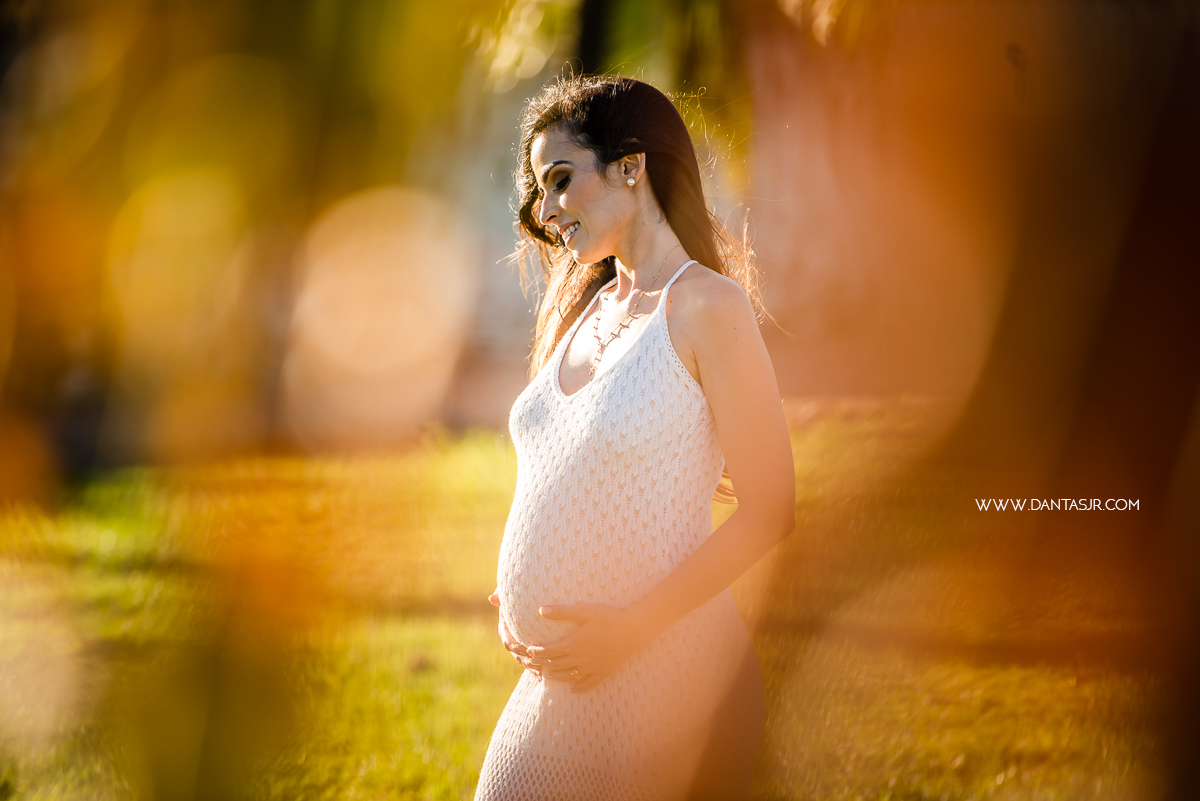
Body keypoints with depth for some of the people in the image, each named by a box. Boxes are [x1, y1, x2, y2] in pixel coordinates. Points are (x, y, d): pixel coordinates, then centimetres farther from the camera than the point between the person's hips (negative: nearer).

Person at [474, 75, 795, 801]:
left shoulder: (706, 306, -9)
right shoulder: (584, 313, 13)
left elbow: (769, 511, -13)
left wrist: (634, 626, -18)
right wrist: (515, 603, 7)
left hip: (661, 678, -7)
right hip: (554, 683, 7)